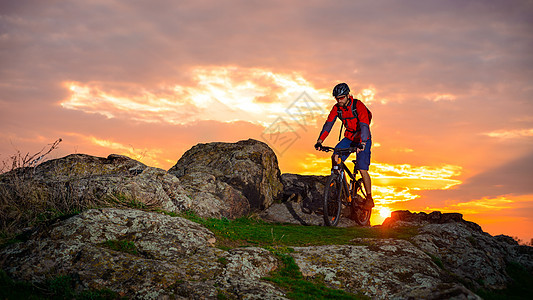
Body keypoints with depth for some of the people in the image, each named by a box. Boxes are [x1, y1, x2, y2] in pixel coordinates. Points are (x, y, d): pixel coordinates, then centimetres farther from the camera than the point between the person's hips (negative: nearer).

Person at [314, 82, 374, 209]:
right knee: (335, 157, -18)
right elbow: (328, 123, -12)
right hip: (349, 137, 5)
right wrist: (319, 141, -24)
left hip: (363, 139, -5)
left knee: (362, 170, -13)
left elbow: (364, 125, -33)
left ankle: (369, 198, 5)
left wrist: (362, 143, -47)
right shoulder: (337, 108, -7)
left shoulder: (358, 106, -23)